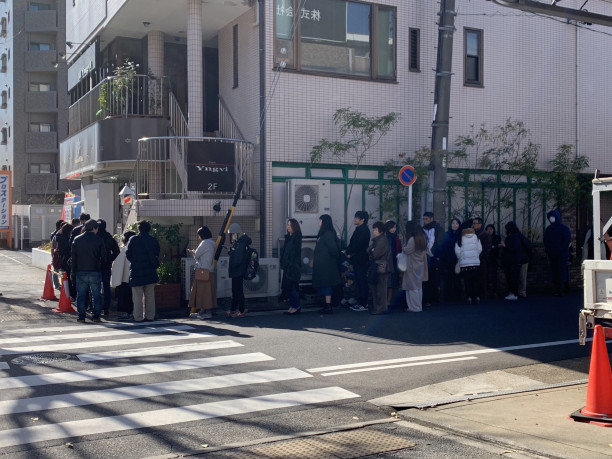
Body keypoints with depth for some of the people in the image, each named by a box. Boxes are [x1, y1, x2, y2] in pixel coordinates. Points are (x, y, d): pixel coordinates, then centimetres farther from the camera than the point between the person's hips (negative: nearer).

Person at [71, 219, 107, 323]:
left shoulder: (77, 239, 3)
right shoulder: (98, 240, -3)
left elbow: (72, 256, 4)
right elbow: (104, 257, -1)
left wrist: (73, 271, 8)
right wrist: (100, 266, 16)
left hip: (80, 272, 1)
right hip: (95, 272, -1)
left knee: (81, 295, 7)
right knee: (96, 295, 6)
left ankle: (81, 316, 5)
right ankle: (96, 316, 6)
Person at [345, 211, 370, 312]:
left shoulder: (363, 230, -15)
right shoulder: (360, 229, 16)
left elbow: (357, 245, -21)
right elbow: (353, 243, 16)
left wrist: (349, 252, -9)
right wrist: (348, 251, 1)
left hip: (360, 260, -10)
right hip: (358, 260, 10)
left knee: (362, 282, -6)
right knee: (360, 282, 13)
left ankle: (363, 304, -3)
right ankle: (360, 302, 19)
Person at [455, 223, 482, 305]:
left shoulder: (460, 238, -3)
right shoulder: (476, 237, 1)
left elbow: (457, 251, -5)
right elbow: (480, 249, 1)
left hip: (464, 263, -1)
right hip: (476, 263, 1)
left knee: (467, 281, 3)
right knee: (476, 280, 10)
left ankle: (469, 297, -1)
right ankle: (477, 296, 6)